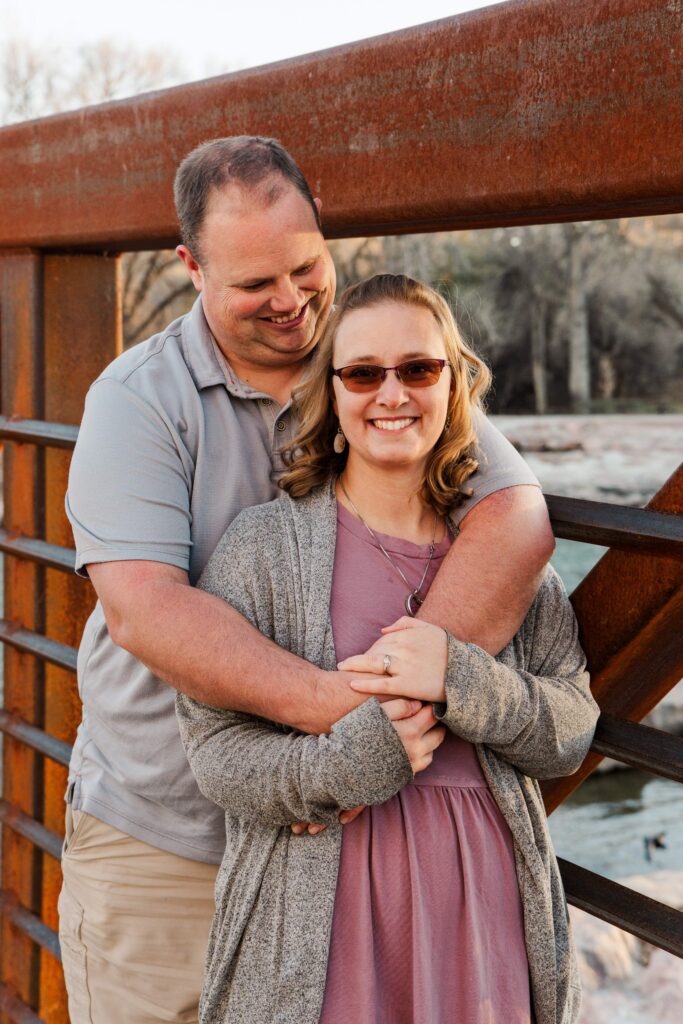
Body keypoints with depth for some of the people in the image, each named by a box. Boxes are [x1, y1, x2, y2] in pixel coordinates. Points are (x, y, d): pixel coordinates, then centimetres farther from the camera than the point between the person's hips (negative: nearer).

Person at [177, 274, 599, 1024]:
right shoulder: (265, 544, -4)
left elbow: (574, 729, 1)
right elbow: (212, 746, -8)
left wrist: (464, 679, -18)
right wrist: (356, 757, -24)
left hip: (483, 906, 3)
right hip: (322, 920, -2)